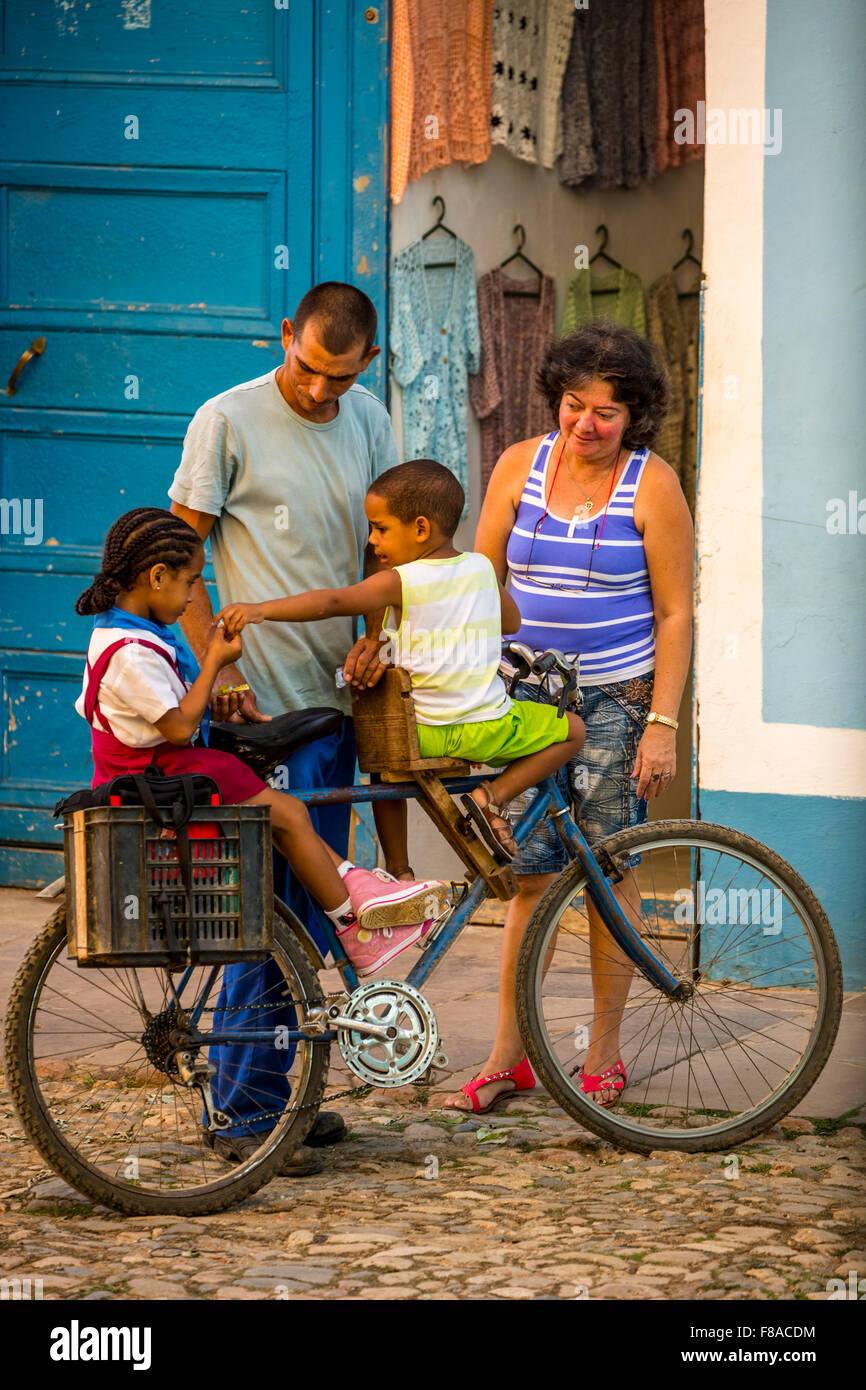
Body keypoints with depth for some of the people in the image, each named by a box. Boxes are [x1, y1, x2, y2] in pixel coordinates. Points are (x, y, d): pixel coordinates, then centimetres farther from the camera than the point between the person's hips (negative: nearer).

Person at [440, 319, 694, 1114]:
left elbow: (675, 615, -5)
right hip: (526, 698, 3)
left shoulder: (652, 487, -5)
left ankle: (605, 1054, 13)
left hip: (615, 702, -3)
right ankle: (508, 1054, 6)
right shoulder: (520, 466, 4)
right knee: (528, 875, 1)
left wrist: (663, 725, -10)